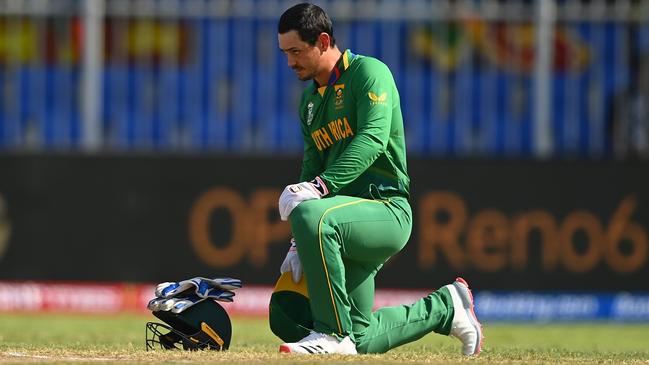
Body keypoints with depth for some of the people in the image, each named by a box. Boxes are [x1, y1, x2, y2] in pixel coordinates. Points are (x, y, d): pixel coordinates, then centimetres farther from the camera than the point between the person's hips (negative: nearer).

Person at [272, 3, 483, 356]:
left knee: (311, 215, -37)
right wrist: (300, 243, 8)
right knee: (359, 339, 4)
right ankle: (444, 307, 27)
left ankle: (334, 334, -30)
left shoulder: (369, 72, -6)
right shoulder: (310, 99, 19)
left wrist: (321, 186, -34)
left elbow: (373, 139, -22)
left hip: (387, 210, -9)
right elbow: (312, 166, 20)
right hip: (355, 215, 9)